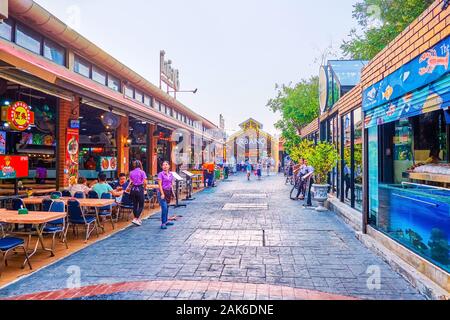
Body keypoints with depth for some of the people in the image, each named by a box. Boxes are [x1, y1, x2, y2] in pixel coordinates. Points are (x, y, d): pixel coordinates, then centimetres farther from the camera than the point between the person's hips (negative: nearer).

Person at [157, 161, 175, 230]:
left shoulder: (171, 174, 10)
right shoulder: (161, 174, -7)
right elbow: (160, 185, -10)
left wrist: (172, 193, 13)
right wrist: (162, 194, -17)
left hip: (169, 192, 6)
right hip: (162, 191, -6)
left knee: (167, 207, 14)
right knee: (164, 208, -13)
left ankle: (166, 221, 26)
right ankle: (163, 223, -8)